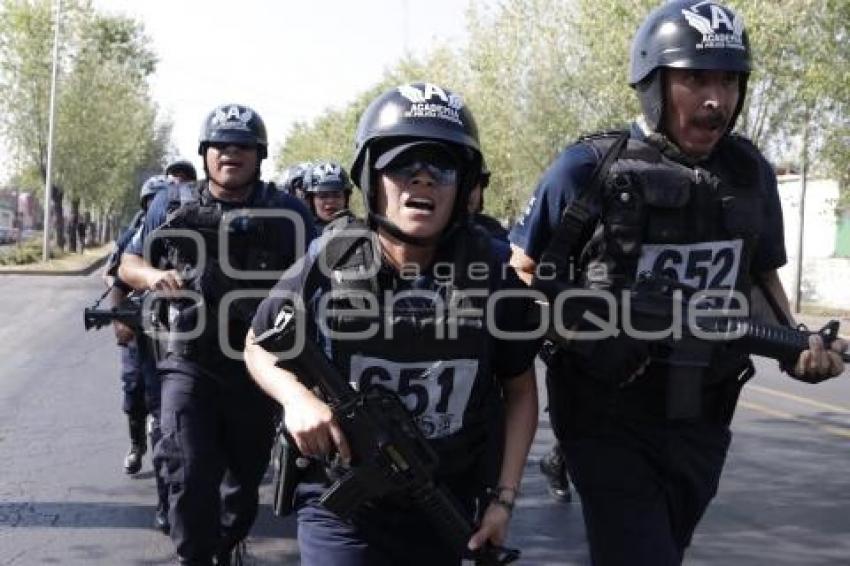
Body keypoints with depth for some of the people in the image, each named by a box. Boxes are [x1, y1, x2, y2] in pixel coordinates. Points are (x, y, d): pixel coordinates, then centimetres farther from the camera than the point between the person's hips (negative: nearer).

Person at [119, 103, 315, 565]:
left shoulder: (287, 214, -4)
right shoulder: (173, 206, 1)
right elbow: (128, 264, 11)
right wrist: (154, 275, -13)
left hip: (257, 365, 1)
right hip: (191, 362, -1)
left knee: (246, 472, 18)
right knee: (190, 471, -15)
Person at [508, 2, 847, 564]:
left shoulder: (751, 174, 2)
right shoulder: (591, 170, -11)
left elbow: (763, 274, 16)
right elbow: (521, 270, 0)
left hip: (702, 421, 5)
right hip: (609, 418, -5)